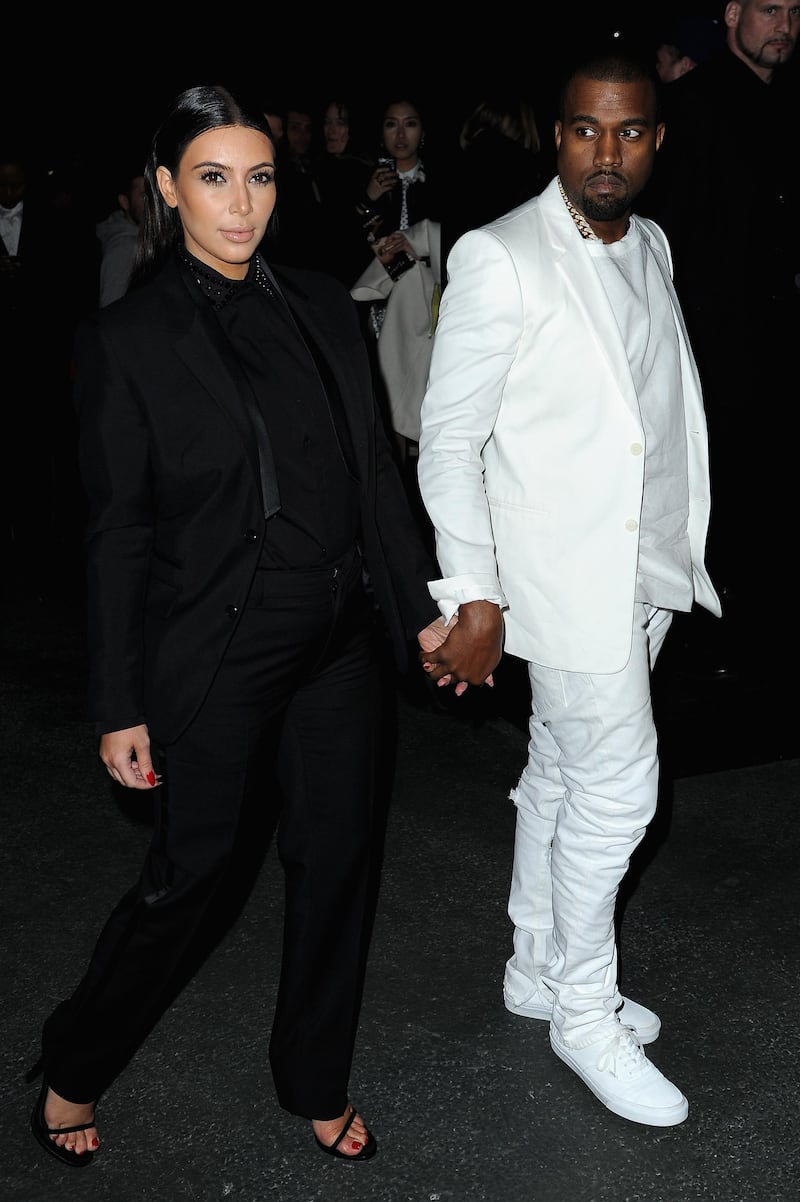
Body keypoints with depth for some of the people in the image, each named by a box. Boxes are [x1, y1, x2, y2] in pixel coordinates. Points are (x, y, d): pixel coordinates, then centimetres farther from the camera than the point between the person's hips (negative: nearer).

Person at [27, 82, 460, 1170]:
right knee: (194, 871, 7)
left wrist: (420, 608, 11)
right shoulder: (125, 340, -9)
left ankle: (317, 1081, 35)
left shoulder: (322, 308, 5)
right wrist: (120, 707, -7)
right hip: (216, 655, -5)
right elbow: (117, 535, -8)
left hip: (337, 642, 5)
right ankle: (72, 1071, 33)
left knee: (337, 858, 13)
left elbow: (374, 474, 11)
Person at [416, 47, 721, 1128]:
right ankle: (585, 1010, 15)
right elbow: (449, 440, -13)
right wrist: (473, 595, -17)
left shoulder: (652, 247, 9)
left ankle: (539, 968, 32)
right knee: (618, 784, -4)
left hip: (648, 566, 7)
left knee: (563, 773, 17)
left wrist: (685, 544, 12)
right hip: (561, 574, -7)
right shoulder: (500, 258, -13)